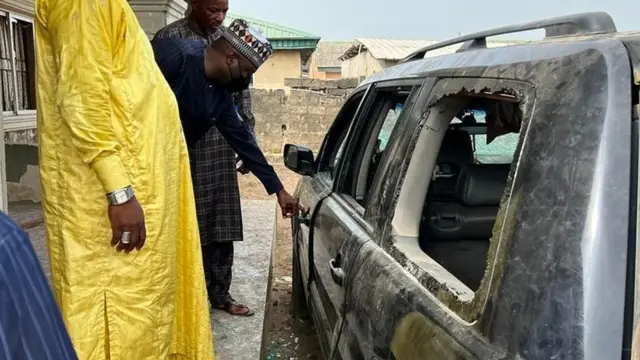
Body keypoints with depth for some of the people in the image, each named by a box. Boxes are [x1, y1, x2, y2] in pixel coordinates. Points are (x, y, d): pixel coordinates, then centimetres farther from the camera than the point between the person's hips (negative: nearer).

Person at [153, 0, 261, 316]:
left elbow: (242, 96, 14)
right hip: (186, 149, -5)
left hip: (222, 148, 5)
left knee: (222, 226, 10)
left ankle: (219, 293, 24)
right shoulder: (170, 38, -5)